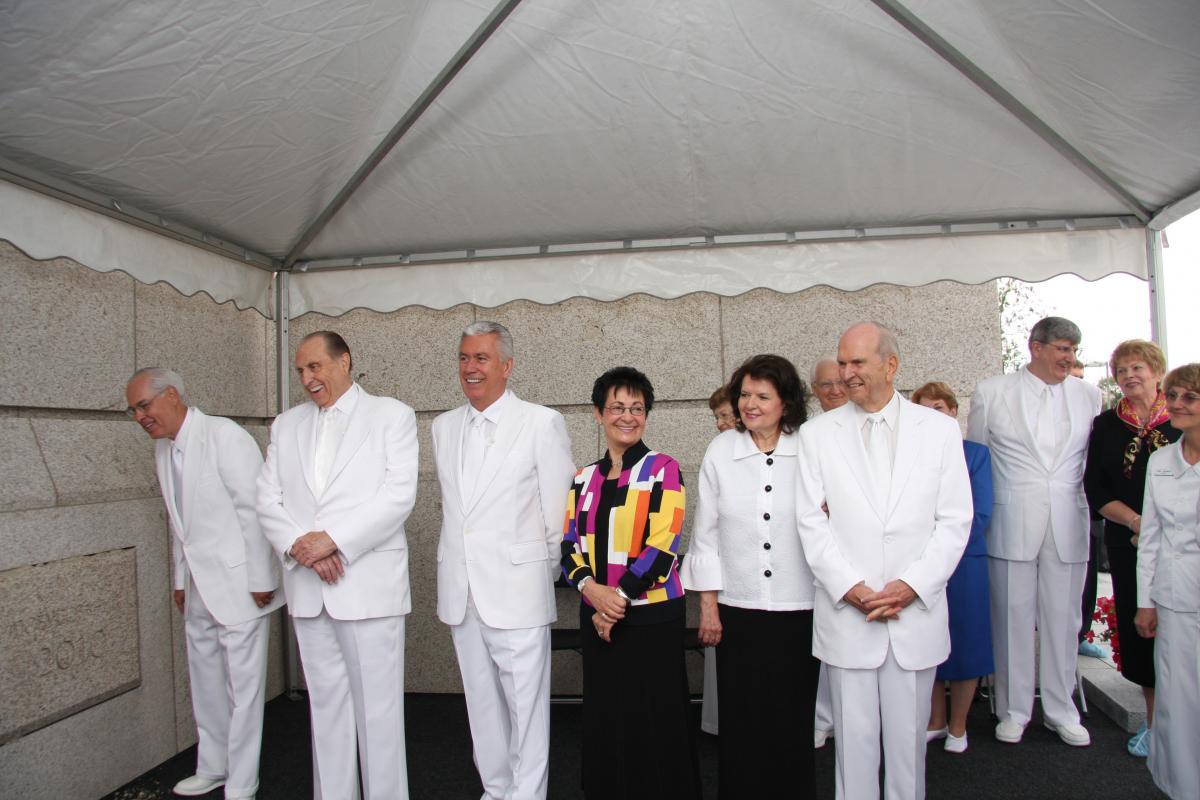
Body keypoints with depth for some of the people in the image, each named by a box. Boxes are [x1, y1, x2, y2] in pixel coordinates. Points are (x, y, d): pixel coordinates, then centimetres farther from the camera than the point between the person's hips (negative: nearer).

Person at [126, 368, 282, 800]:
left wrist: (260, 581, -17)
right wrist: (181, 580, 18)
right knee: (205, 683, 18)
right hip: (199, 586, 8)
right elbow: (178, 521, 17)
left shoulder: (225, 435, -16)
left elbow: (254, 509, -17)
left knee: (243, 684, 2)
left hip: (239, 582, -8)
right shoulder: (163, 448, 9)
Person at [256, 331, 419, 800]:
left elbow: (399, 495, -9)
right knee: (325, 705, 14)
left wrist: (333, 540, -16)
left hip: (369, 584, -4)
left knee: (377, 708, 1)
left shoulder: (392, 416, 1)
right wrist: (299, 545, -10)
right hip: (307, 587, 4)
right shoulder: (286, 425, 15)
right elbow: (268, 501, 8)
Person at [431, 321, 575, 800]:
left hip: (517, 593, -5)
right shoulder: (443, 427, 10)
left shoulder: (542, 424, -6)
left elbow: (559, 512, -3)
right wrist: (456, 587, 15)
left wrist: (547, 573, 3)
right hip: (462, 594, 5)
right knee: (482, 703, 16)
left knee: (526, 706, 2)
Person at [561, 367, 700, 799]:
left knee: (653, 725, 4)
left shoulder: (662, 469, -4)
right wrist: (592, 590, -13)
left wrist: (619, 599, -14)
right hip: (597, 617, 5)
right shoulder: (584, 478, 10)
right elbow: (570, 544, 5)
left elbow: (663, 545, -12)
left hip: (652, 616, -4)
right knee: (604, 722, 13)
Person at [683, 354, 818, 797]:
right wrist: (708, 605, 2)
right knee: (741, 722, 8)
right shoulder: (720, 451, 1)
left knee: (793, 723, 9)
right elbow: (705, 532, 4)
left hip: (799, 610, 0)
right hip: (737, 610, 1)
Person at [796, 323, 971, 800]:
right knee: (853, 738, 8)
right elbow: (811, 520, -1)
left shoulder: (940, 429, 3)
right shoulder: (818, 433, 2)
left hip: (917, 614, 1)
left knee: (908, 739, 12)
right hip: (847, 616, 0)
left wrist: (911, 586, -9)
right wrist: (851, 588, -10)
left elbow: (955, 521, 1)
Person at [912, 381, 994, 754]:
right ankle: (936, 721, 30)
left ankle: (957, 726, 27)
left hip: (963, 563, -1)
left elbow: (979, 515, -6)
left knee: (963, 645, 8)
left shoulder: (975, 453, 1)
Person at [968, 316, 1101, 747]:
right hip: (1011, 524, -2)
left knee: (1063, 618, 9)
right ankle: (1014, 710, 19)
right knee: (1012, 617, 4)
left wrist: (1089, 501, 10)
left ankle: (1060, 710, 25)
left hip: (1068, 524, 2)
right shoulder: (992, 392, 1)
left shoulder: (1089, 395, 8)